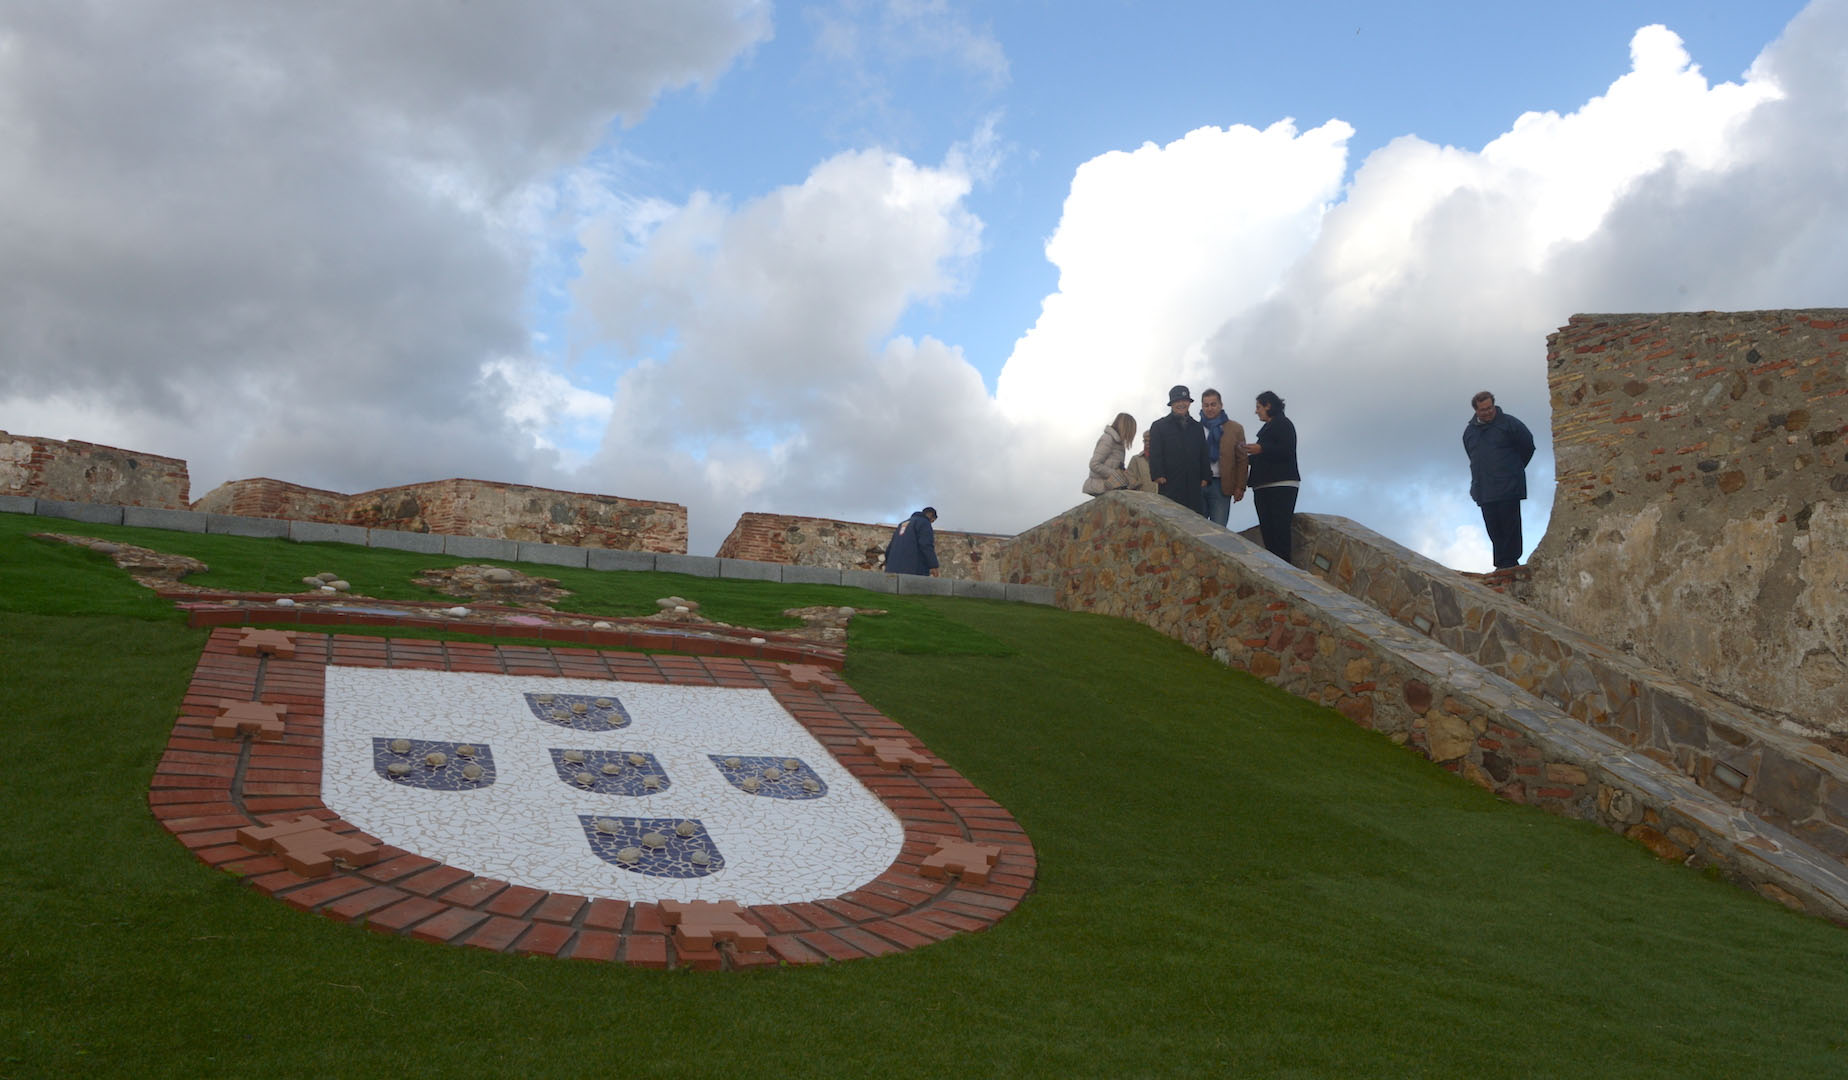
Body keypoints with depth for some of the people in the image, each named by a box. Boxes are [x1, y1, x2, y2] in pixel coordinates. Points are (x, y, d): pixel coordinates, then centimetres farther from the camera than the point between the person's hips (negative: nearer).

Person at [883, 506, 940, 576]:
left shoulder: (903, 524, 29)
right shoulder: (924, 522, 3)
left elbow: (890, 548, 25)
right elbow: (926, 545, -13)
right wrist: (933, 566, -15)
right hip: (914, 569, -8)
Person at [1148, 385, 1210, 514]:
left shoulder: (1197, 427, 20)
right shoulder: (1159, 426, 8)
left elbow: (1204, 455, 19)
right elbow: (1155, 454, -1)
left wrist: (1205, 477, 9)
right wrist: (1158, 475, -12)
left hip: (1194, 486, 4)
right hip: (1170, 485, -4)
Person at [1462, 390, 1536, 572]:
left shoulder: (1508, 423, -2)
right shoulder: (1469, 431, 13)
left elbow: (1528, 445, 7)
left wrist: (1515, 467, 14)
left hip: (1508, 487, -5)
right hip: (1485, 490, 5)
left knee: (1509, 525, -6)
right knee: (1493, 528, 4)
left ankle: (1509, 561, -2)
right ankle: (1502, 563, 9)